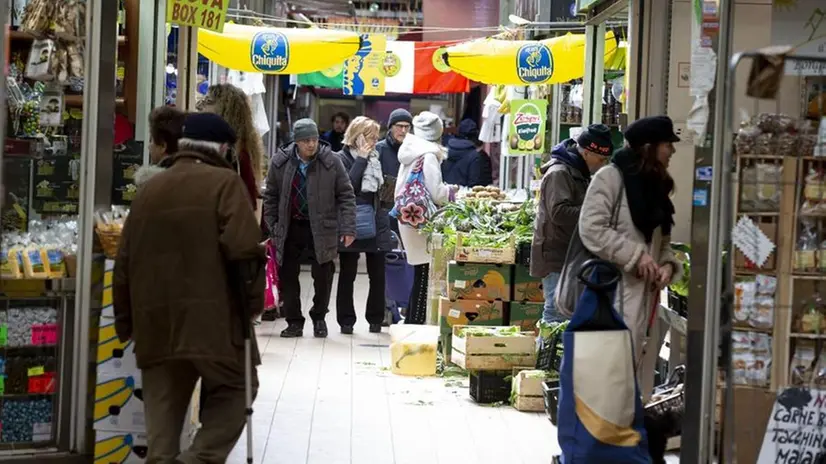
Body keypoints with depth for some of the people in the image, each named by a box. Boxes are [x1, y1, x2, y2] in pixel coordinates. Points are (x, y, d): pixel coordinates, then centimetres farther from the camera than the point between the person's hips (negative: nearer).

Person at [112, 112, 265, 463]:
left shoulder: (149, 189, 16)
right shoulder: (223, 182, -1)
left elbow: (124, 262, 16)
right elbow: (243, 247, -15)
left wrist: (125, 321, 24)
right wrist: (253, 300, -2)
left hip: (154, 319, 5)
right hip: (210, 315, -5)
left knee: (163, 401, 10)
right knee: (234, 388, 9)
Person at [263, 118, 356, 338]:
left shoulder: (332, 162, -7)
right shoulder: (280, 162, -3)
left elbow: (346, 196, -3)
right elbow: (271, 197, 7)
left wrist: (348, 228, -9)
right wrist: (271, 228, 4)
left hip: (322, 229, -1)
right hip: (290, 228, 2)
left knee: (323, 277, 5)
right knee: (287, 276, 4)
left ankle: (319, 318, 25)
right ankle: (294, 322, 16)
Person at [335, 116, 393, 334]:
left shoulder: (375, 157, 11)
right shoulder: (342, 158, -4)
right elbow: (348, 185, -19)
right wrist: (361, 159, -14)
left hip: (375, 220, 4)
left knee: (377, 273, 5)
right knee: (348, 274, 5)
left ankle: (376, 319, 16)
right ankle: (346, 321, 12)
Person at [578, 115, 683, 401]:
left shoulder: (656, 185, 17)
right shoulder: (611, 177, -8)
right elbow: (591, 230, -16)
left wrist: (667, 264, 1)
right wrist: (637, 256, -16)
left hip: (645, 294, 8)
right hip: (613, 292, -8)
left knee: (640, 369, 9)